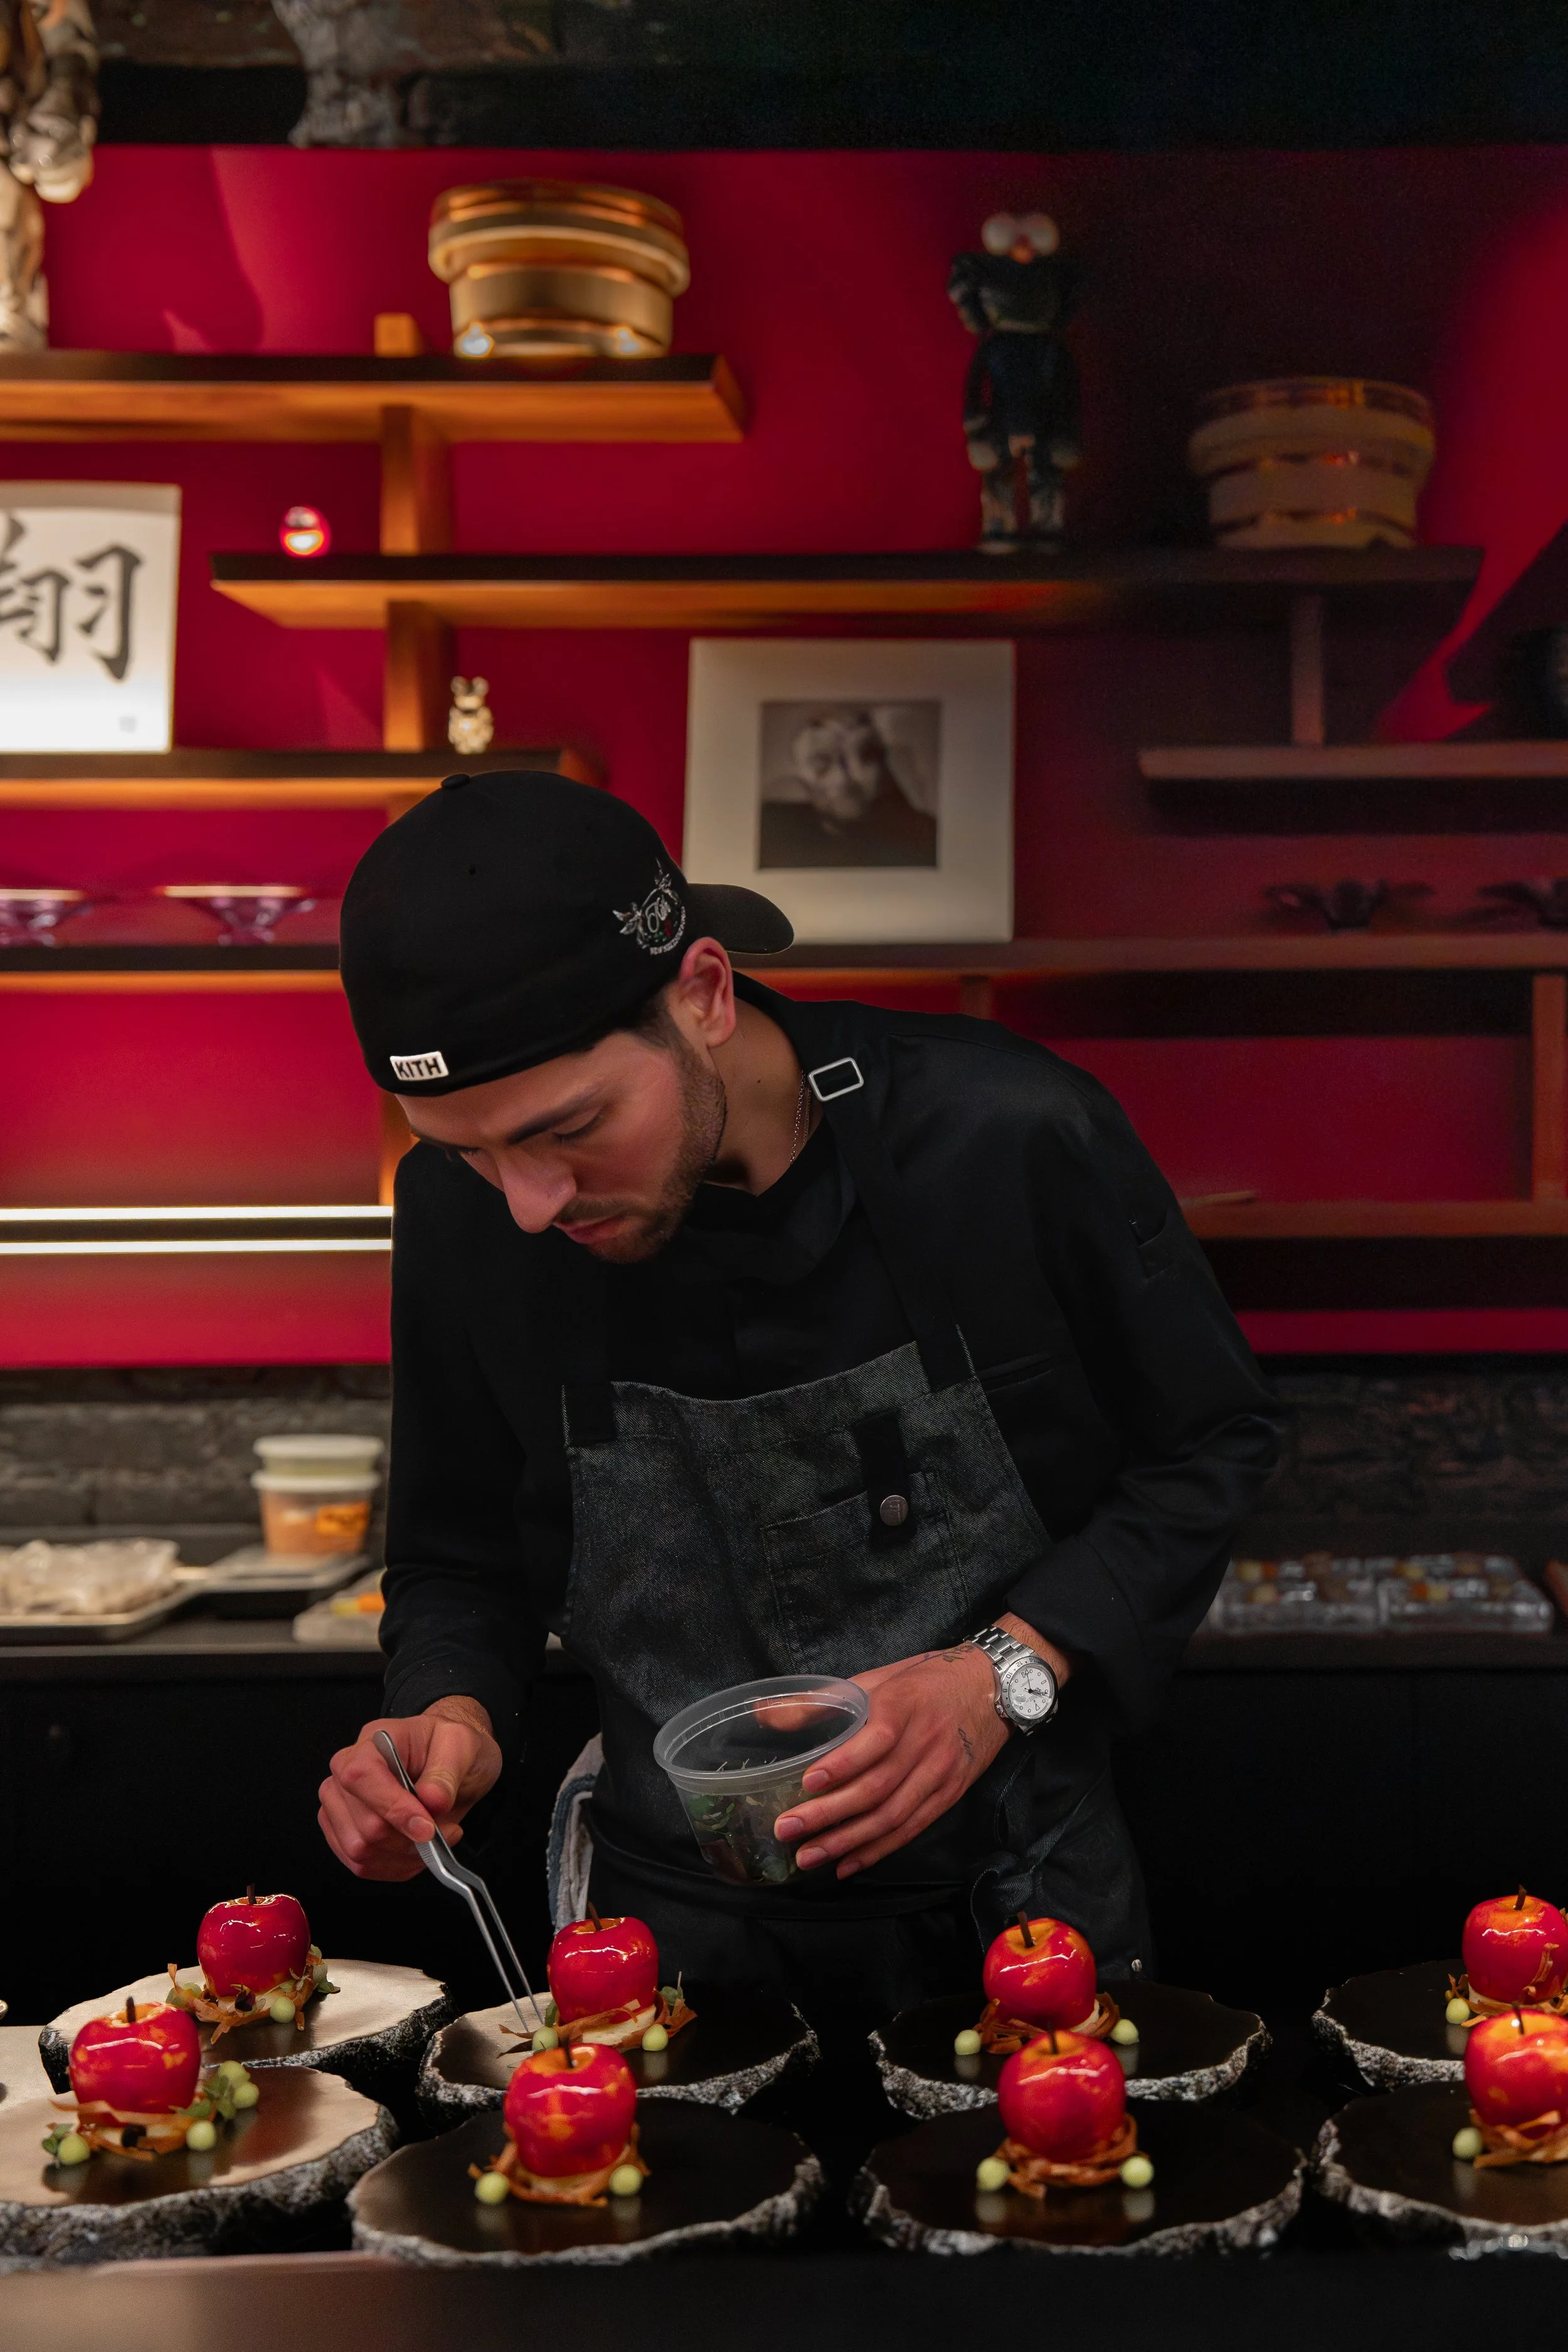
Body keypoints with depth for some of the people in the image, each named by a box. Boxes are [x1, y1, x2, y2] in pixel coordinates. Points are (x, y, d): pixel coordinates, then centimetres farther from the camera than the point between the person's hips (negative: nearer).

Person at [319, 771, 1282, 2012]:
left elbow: (1213, 1443, -4)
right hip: (690, 1943, 2)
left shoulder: (1010, 1138, -18)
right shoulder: (463, 1209, -11)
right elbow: (464, 1565, 4)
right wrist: (453, 1712, -17)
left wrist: (1010, 1674, -17)